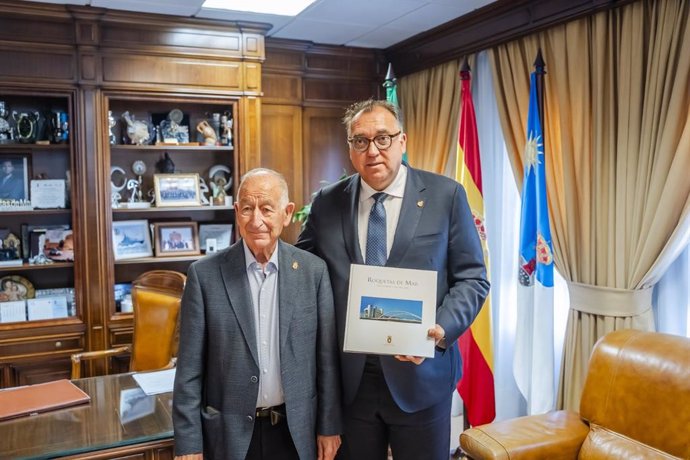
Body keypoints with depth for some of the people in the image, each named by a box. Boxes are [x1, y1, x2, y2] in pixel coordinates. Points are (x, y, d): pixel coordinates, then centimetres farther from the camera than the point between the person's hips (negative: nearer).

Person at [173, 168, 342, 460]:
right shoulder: (205, 274, -9)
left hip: (297, 431, 1)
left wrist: (329, 426, 2)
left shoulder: (313, 270, -5)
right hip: (229, 433, -1)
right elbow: (190, 369, -6)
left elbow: (326, 358, 0)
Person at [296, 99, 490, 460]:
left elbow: (472, 278, -2)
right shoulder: (327, 203, 2)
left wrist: (442, 329, -18)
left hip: (420, 374, -2)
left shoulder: (446, 196, -4)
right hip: (349, 378, 2)